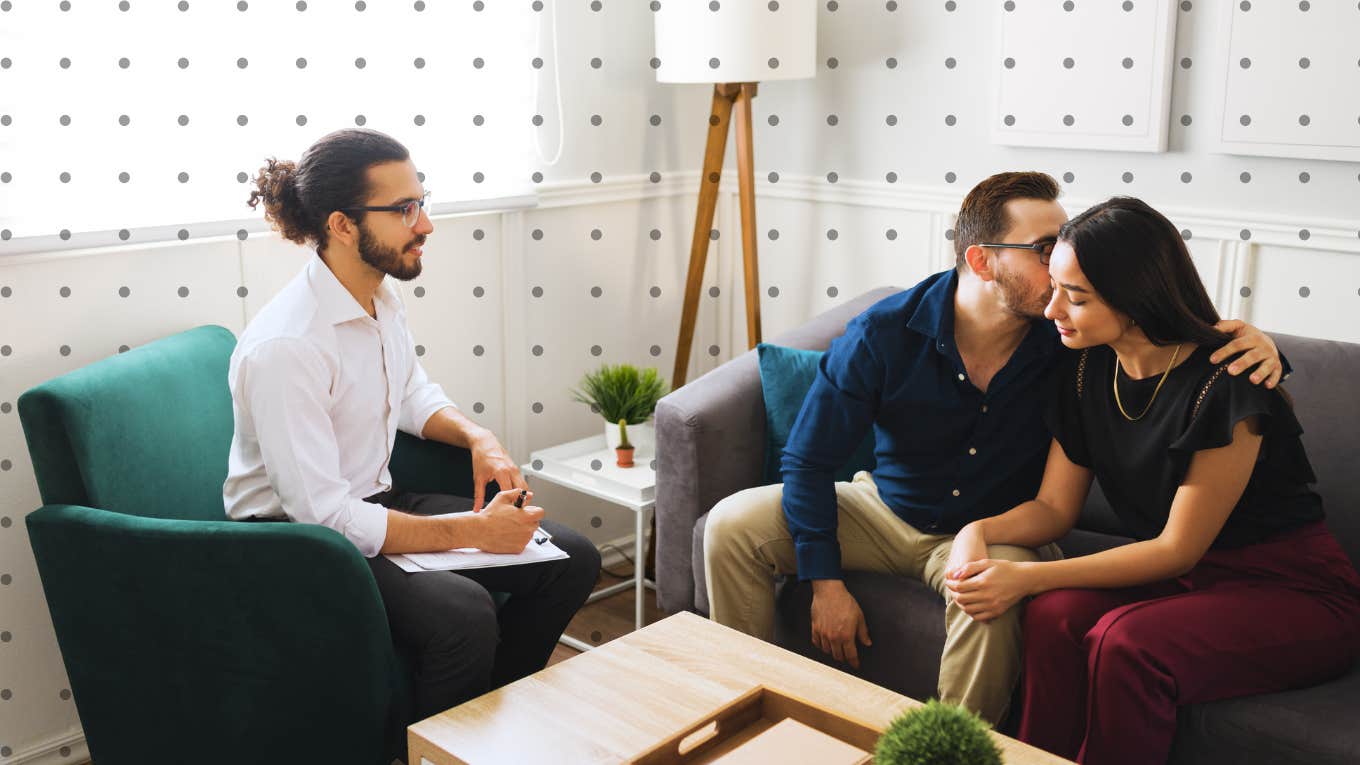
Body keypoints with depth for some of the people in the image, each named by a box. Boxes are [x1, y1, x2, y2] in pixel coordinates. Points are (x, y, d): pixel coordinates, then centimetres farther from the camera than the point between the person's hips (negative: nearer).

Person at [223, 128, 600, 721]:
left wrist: (480, 438, -2)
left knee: (571, 559, -1)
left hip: (376, 502, 8)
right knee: (462, 613, -34)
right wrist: (475, 531, -25)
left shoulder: (380, 299, 1)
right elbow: (321, 512, -27)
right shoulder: (283, 347, -27)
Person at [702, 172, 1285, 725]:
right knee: (733, 526, -13)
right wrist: (825, 582, -15)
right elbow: (809, 458, -12)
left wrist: (1250, 338, -30)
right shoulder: (883, 334, -19)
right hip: (885, 509, 2)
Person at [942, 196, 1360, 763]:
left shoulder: (1224, 383, -22)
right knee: (1054, 615, -25)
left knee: (1125, 642, -32)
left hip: (1293, 594, -5)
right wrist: (979, 532, -19)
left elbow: (1178, 548, -18)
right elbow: (1054, 508, 3)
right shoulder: (1087, 370, -1)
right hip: (1179, 578, 6)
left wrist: (1027, 578, -24)